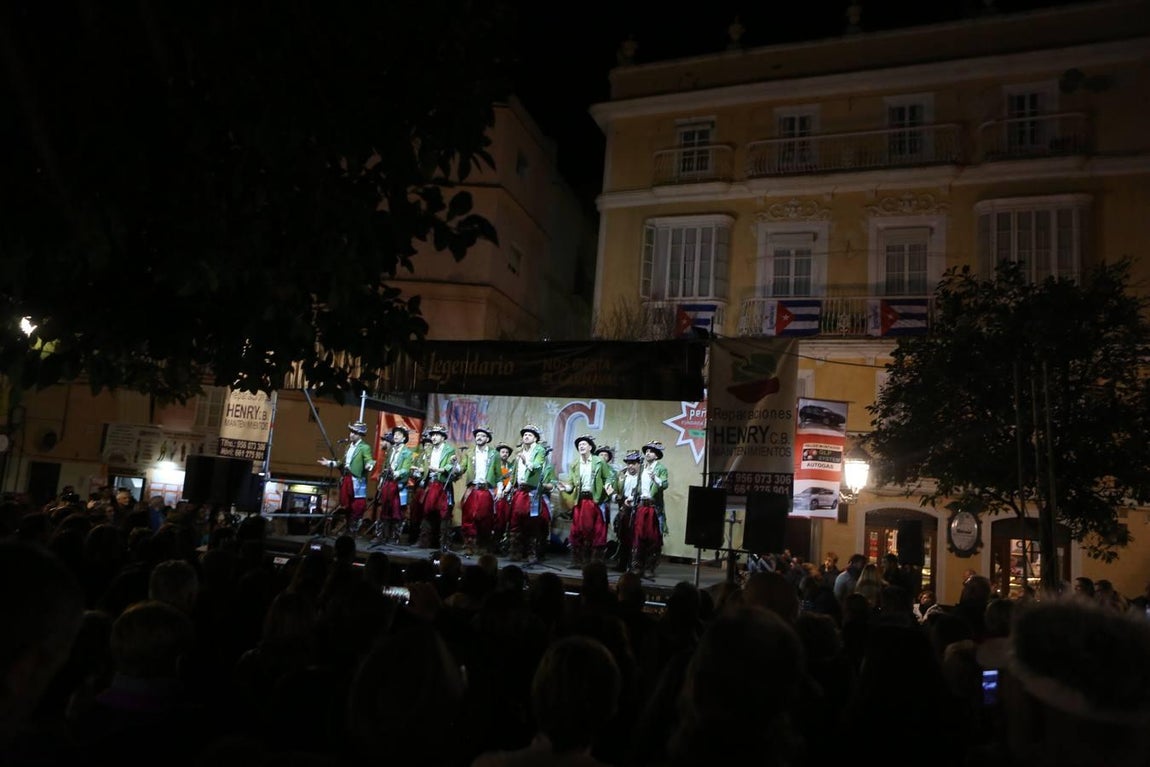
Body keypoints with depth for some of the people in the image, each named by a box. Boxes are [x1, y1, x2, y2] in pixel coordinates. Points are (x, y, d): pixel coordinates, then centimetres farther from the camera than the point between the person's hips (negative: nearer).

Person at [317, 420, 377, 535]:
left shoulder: (365, 447, -8)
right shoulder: (349, 446, 17)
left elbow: (368, 462, -16)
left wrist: (369, 466, -38)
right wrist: (330, 463, 20)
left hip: (357, 481, -8)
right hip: (346, 479, 8)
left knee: (357, 507, -6)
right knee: (347, 506, 13)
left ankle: (355, 531, 1)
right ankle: (349, 529, 24)